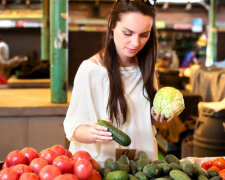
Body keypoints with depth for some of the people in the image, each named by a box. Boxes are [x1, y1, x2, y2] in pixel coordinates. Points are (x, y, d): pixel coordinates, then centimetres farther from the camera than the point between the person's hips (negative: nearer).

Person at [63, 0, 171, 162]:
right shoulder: (91, 69, -10)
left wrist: (156, 116, 2)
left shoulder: (145, 68, 8)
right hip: (102, 163, -5)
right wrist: (93, 133, -29)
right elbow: (73, 127, -10)